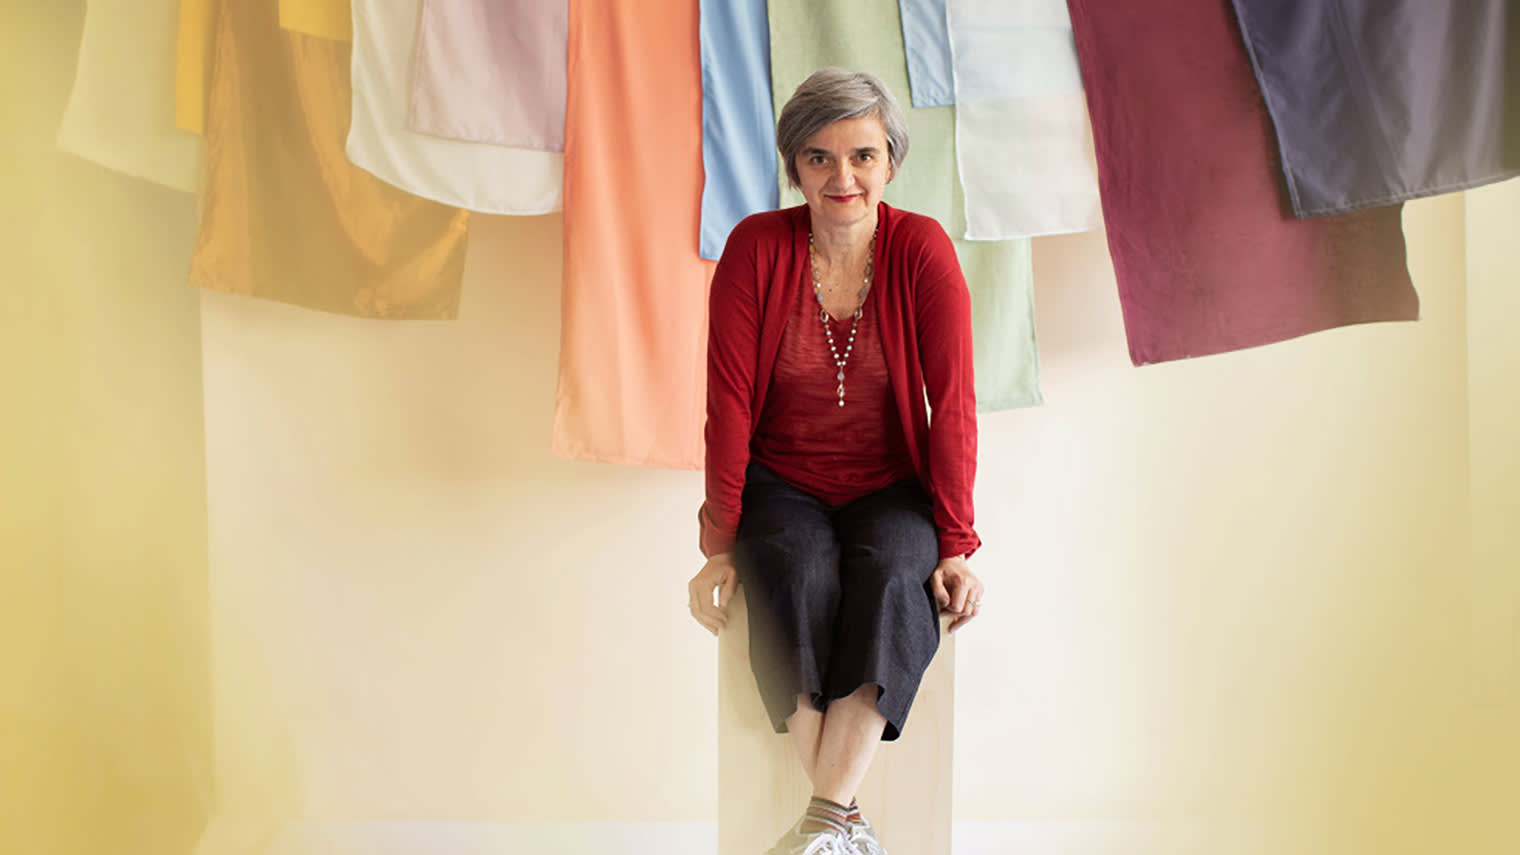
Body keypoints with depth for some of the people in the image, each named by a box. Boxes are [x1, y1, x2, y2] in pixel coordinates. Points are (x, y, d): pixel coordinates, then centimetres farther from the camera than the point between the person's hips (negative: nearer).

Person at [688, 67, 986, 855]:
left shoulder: (923, 249, -6)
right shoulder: (756, 247, -6)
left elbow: (952, 404, -8)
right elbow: (729, 403, -7)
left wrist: (956, 546, -13)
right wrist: (719, 546, -10)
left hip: (891, 487, 0)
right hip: (781, 481, 0)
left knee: (892, 573, -31)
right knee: (795, 574, -31)